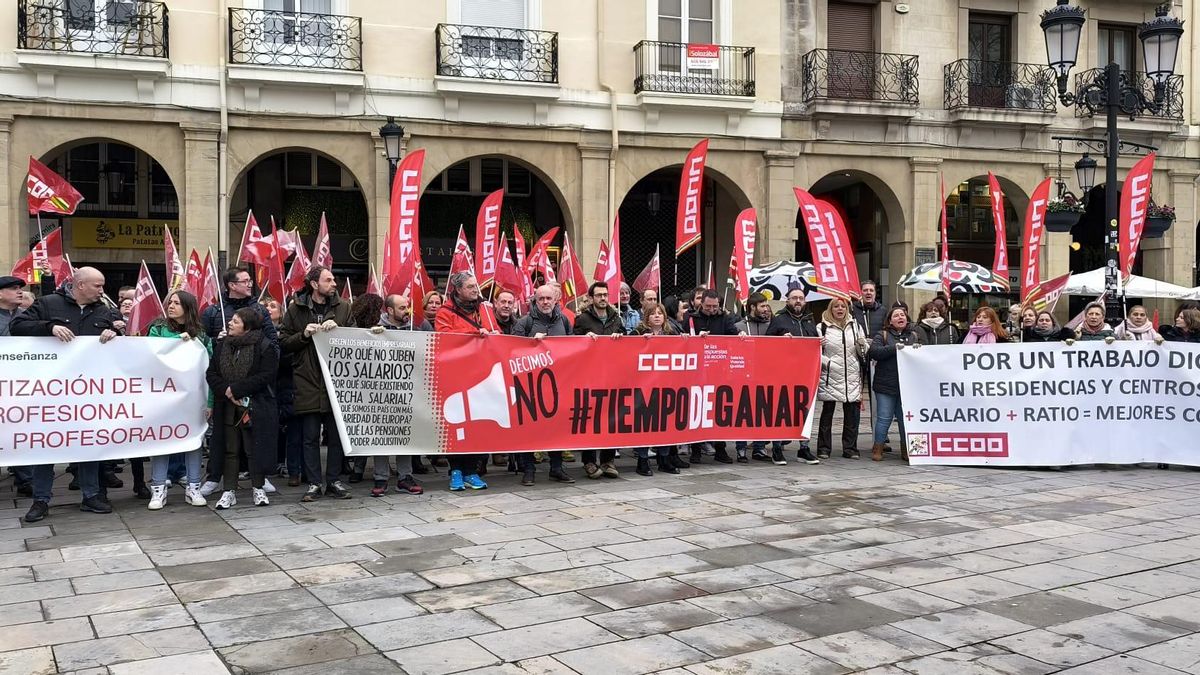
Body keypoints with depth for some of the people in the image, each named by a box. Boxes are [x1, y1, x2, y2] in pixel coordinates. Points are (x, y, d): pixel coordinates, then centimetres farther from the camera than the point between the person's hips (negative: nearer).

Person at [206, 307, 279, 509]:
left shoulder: (265, 347, -8)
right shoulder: (221, 345, 8)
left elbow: (265, 376, -17)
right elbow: (211, 373, 5)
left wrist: (235, 389, -18)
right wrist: (226, 391, -13)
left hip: (255, 409, -4)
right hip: (227, 408, 4)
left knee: (255, 450, 4)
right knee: (230, 450, 9)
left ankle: (258, 489, 17)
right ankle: (229, 491, 15)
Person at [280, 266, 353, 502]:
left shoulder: (343, 308, 8)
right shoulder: (296, 309, 4)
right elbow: (284, 343, 4)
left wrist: (337, 330, -11)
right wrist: (304, 334, -12)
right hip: (308, 381, -1)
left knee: (337, 434, 5)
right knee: (310, 436, 3)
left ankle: (334, 481, 16)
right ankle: (314, 483, 11)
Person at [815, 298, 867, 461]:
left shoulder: (855, 326, 13)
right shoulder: (822, 327, 3)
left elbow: (863, 353, 15)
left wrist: (862, 345, -6)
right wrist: (825, 361, -14)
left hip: (852, 378, 3)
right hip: (830, 377, -3)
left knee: (852, 414, 4)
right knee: (827, 413, 2)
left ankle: (850, 449, 12)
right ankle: (824, 449, 9)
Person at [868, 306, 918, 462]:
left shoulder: (914, 336, 14)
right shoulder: (883, 335, 5)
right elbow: (873, 351, -10)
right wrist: (893, 348, -18)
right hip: (886, 385, -2)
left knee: (906, 418, 6)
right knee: (884, 418, -1)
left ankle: (906, 449, 17)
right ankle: (878, 449, 9)